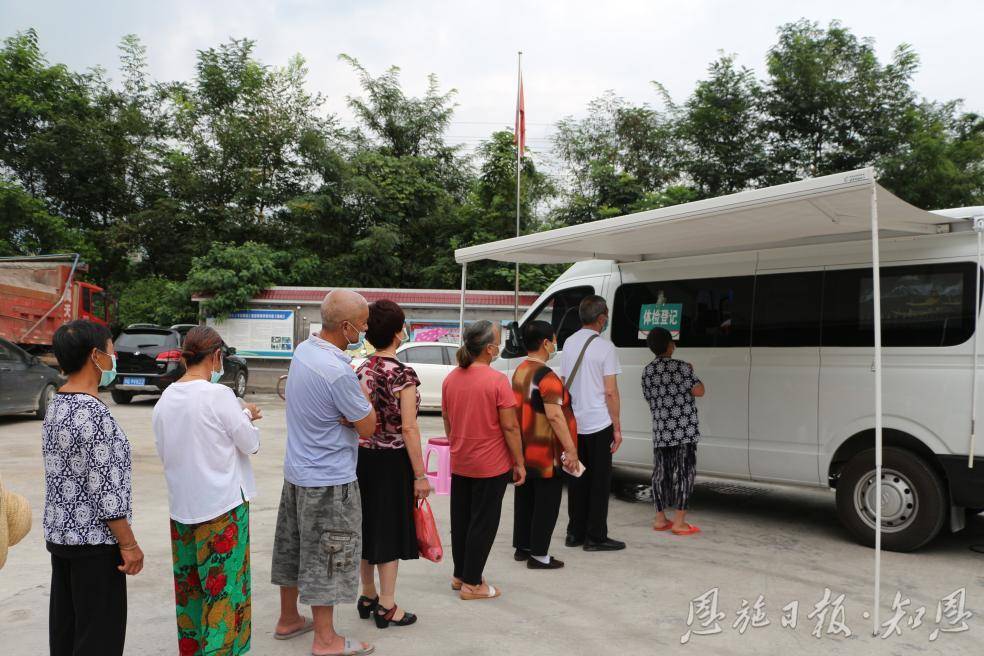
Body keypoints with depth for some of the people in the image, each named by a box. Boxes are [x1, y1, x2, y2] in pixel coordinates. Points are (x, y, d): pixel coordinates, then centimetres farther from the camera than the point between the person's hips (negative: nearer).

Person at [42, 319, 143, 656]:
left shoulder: (56, 406, 8)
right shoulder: (94, 413, -22)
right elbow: (104, 489, -22)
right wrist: (128, 544, -14)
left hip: (59, 534, 9)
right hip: (93, 540, -9)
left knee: (65, 628, 17)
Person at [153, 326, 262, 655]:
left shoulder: (165, 399, 1)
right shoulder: (219, 395, -17)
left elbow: (164, 452, 12)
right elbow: (250, 444, -10)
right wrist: (247, 415, 9)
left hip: (182, 505, 6)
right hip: (223, 504, -6)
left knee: (188, 586, 18)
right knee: (224, 587, 4)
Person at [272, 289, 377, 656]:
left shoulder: (303, 349, 2)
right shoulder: (338, 371, -26)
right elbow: (368, 427, -17)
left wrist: (348, 415, -12)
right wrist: (363, 397, -3)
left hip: (297, 470, 9)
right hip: (329, 479, -9)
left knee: (294, 548, 19)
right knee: (327, 558, 3)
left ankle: (288, 620, 34)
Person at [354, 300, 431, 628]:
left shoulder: (361, 371, 4)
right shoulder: (403, 375, -16)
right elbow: (408, 428, -18)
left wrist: (364, 448, 18)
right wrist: (420, 475, -13)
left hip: (363, 456, 6)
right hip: (393, 460, -6)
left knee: (368, 527, 16)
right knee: (390, 530, 5)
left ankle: (368, 597, 31)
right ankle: (386, 607, 15)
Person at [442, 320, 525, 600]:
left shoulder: (450, 379, 1)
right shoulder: (497, 381, -18)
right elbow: (510, 427, -16)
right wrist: (519, 463, -8)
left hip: (459, 464, 6)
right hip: (491, 465, -6)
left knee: (460, 519, 17)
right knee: (483, 523, 5)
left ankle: (459, 575, 29)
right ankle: (472, 583, 12)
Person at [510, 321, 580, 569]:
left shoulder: (520, 371, 9)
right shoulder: (546, 376, -20)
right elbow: (554, 415, -25)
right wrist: (570, 449, -23)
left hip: (524, 451, 9)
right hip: (545, 453, -9)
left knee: (525, 499, 16)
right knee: (546, 503, 2)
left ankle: (522, 547, 26)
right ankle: (538, 555, 8)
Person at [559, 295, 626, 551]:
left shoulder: (569, 343, 7)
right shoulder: (605, 346, -11)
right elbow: (610, 392, -12)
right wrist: (617, 428, -6)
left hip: (574, 423, 6)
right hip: (599, 424, -6)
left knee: (577, 479, 13)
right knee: (600, 481, 3)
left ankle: (575, 533, 19)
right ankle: (595, 537, 7)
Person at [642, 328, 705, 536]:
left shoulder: (647, 371, 7)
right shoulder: (681, 367, -8)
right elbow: (698, 391, -9)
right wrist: (691, 374, 7)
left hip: (660, 431, 5)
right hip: (684, 429, -5)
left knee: (661, 472, 12)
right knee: (684, 472, 0)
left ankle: (660, 519, 19)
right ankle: (679, 522, 0)